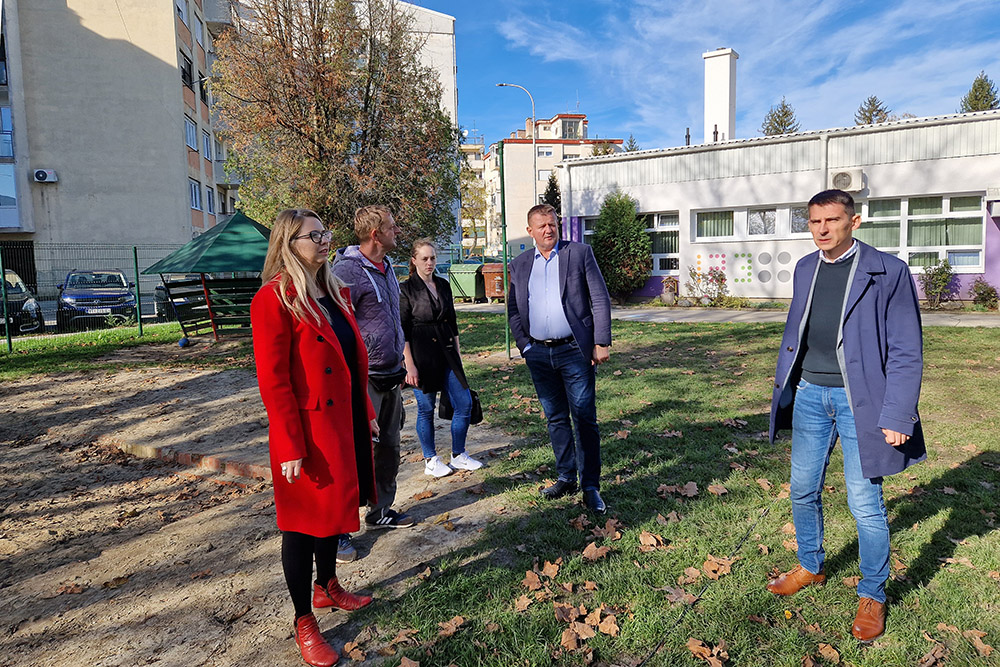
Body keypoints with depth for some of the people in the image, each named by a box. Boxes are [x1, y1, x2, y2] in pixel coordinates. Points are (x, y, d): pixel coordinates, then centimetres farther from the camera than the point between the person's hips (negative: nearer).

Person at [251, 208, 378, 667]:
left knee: (333, 507, 22)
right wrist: (290, 448, -20)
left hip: (344, 423, 8)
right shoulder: (274, 299, -16)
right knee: (303, 521, 6)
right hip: (308, 430, -8)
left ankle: (327, 587, 44)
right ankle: (303, 622, 24)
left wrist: (366, 413, 14)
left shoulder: (334, 292, 10)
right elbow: (273, 380, -19)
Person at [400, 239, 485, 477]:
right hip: (422, 356, -5)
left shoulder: (444, 285, 11)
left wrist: (458, 354, 15)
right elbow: (403, 332, -7)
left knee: (465, 404, 3)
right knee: (426, 409, 4)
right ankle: (431, 461, 20)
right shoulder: (406, 290, -5)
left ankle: (458, 456, 20)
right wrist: (409, 365, -12)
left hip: (447, 353, 6)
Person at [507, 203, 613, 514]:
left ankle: (590, 486, 11)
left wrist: (601, 343, -8)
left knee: (584, 419, 0)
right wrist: (524, 345, 2)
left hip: (575, 351, -3)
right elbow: (513, 310, 13)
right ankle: (566, 478, 27)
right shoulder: (519, 264, 9)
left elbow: (600, 299, -2)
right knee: (555, 419, 13)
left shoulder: (580, 253, 0)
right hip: (538, 354, 4)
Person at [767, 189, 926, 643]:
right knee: (804, 491, 14)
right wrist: (784, 388, 14)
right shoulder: (805, 269, 7)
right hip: (810, 395, 5)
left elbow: (906, 353, -10)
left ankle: (872, 596, 24)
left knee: (864, 502, 1)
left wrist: (897, 417, -14)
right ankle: (810, 567, 37)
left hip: (858, 399, -5)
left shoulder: (887, 272, -10)